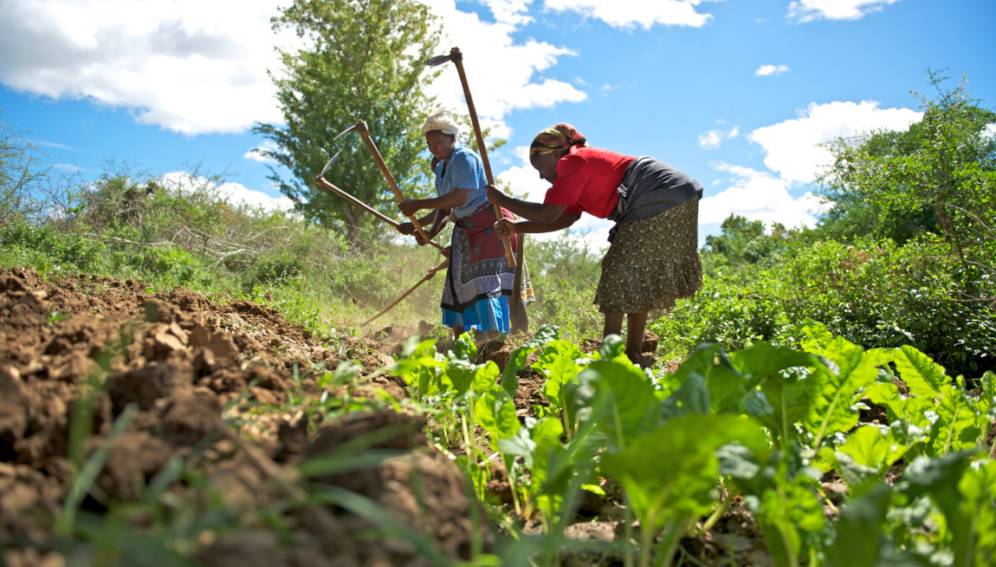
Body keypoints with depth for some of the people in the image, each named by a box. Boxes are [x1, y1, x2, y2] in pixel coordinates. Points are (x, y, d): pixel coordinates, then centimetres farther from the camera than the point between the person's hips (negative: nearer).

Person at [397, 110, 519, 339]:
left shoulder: (464, 159, -15)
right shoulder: (441, 169, 13)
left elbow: (459, 198, -26)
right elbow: (444, 208, 12)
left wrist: (417, 204, -24)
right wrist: (426, 229, -6)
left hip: (489, 224, -10)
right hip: (466, 229, 10)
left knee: (486, 282, -20)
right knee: (459, 282, 9)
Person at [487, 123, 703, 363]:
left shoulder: (573, 163, -9)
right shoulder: (584, 164, 21)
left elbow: (547, 214, -16)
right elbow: (565, 218, 19)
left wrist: (502, 200, -5)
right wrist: (517, 227, 15)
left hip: (661, 203, -10)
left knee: (619, 274, -6)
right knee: (637, 277, 14)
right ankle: (633, 353, 17)